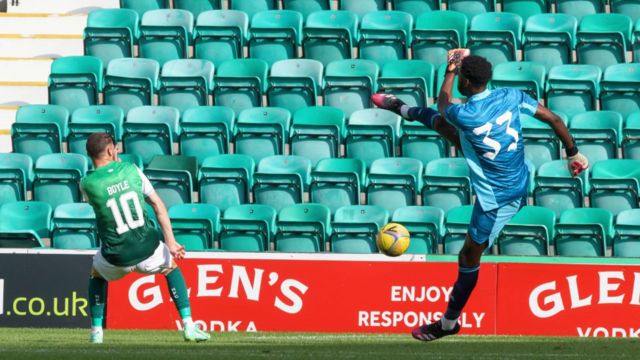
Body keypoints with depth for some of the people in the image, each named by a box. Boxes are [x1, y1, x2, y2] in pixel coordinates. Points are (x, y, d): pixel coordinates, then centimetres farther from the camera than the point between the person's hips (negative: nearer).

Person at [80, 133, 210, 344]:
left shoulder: (87, 184, -6)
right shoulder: (131, 170, 0)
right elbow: (158, 205, -1)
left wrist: (112, 163, 18)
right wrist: (171, 243, 0)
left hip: (117, 259, 0)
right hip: (147, 251, 0)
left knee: (97, 274, 34)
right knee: (171, 266, 31)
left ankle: (96, 331, 27)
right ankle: (188, 326, 18)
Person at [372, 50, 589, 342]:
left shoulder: (464, 115, -32)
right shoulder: (511, 96, -17)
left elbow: (443, 104, -6)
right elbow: (554, 119, -9)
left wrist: (451, 70, 9)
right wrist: (573, 152, 6)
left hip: (497, 197, -7)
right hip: (517, 178, 7)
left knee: (469, 256, 9)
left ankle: (449, 323, 23)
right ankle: (403, 110, 48)